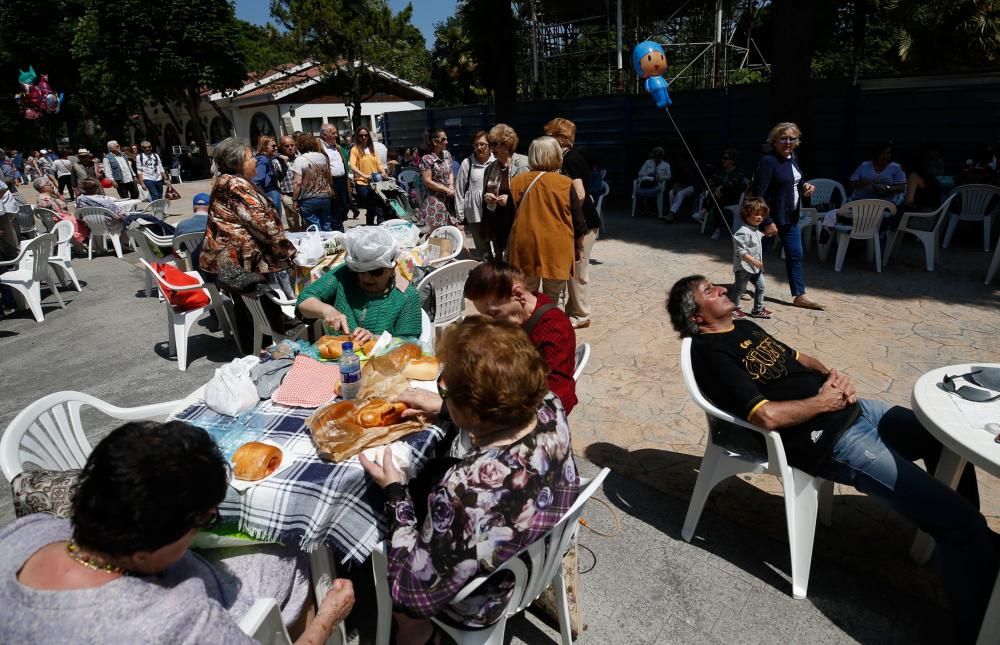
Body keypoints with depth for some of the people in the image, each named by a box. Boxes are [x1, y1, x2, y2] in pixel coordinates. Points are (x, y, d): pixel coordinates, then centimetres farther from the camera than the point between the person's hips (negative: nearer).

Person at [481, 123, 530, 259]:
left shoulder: (524, 165, -9)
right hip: (493, 223, 6)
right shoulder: (490, 168, 14)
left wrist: (510, 199, -17)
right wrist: (485, 197, 4)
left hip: (514, 224, -6)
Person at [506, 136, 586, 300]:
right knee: (551, 301, 9)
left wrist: (509, 249, 21)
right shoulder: (565, 184, -5)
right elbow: (578, 221, 0)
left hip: (525, 248, 2)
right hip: (556, 250, -2)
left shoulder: (517, 182, 2)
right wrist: (579, 247, 15)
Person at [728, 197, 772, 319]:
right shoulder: (743, 232, -21)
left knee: (760, 287, 11)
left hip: (756, 268, 9)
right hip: (744, 267, -9)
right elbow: (741, 251, -25)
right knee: (739, 288, 4)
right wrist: (754, 261, -27)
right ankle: (734, 308, 20)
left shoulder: (756, 231, 11)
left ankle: (758, 309, 22)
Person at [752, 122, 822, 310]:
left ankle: (799, 296, 17)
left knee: (795, 255, 9)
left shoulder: (792, 157, 7)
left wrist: (805, 186, 0)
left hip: (791, 217, 8)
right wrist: (767, 222, -25)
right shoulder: (767, 161, -19)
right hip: (770, 217, -8)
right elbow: (758, 194, -23)